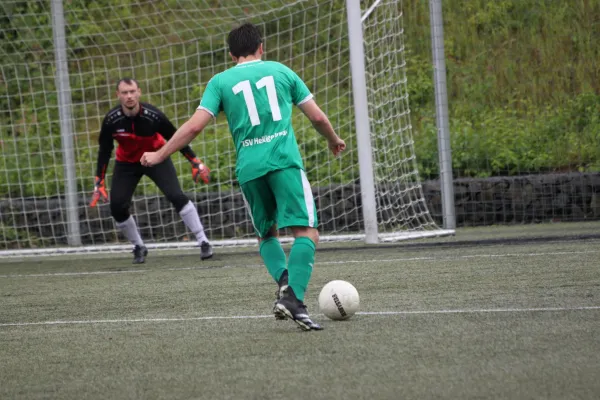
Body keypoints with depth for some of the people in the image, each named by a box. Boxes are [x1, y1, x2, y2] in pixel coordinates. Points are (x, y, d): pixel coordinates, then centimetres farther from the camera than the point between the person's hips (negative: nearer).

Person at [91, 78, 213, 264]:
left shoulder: (153, 116, -27)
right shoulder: (111, 120, -23)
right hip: (126, 163, 2)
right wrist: (99, 183, -7)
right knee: (117, 206, -9)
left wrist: (195, 162, -12)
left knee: (176, 196, -19)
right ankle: (139, 247, 15)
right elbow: (104, 151, -8)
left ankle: (203, 242, -12)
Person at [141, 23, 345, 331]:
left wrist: (159, 155, 13)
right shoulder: (281, 71, 14)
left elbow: (194, 125, 3)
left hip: (249, 167, 2)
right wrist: (334, 141, 36)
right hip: (284, 160, -2)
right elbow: (318, 117, 16)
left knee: (267, 234, 21)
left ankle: (284, 281, -6)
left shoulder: (220, 81, 12)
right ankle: (294, 299, -27)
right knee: (306, 232, -7)